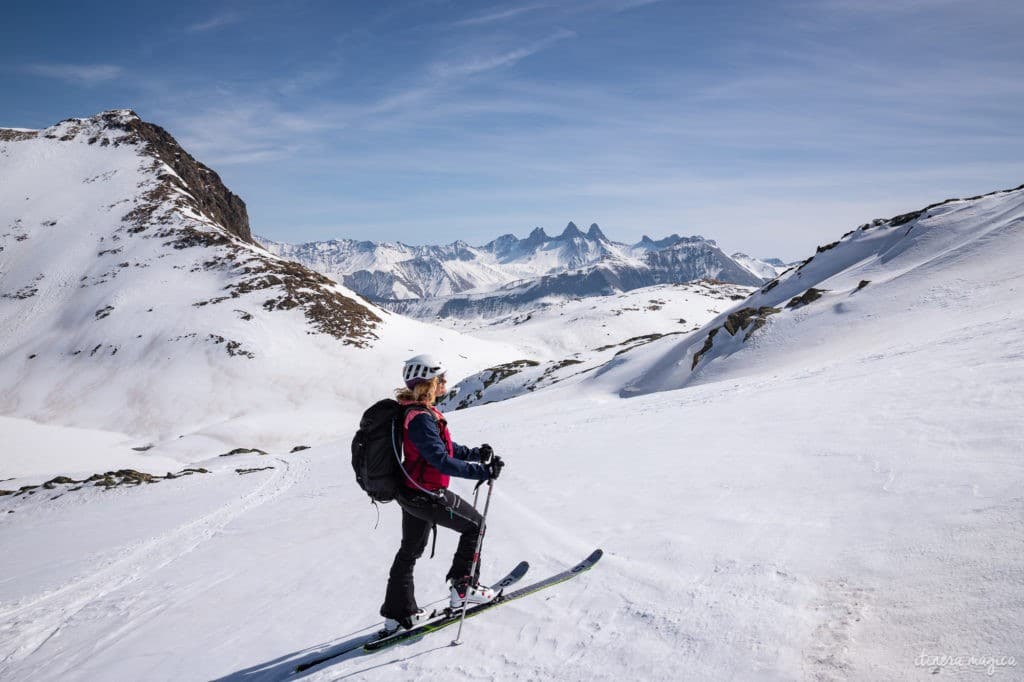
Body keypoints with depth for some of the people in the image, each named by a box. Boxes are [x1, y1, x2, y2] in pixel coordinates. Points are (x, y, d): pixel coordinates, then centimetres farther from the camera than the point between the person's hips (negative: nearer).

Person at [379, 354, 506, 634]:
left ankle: (399, 613, 31)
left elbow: (444, 446, 17)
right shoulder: (421, 418, -26)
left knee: (410, 550, 20)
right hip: (426, 496, -10)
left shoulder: (416, 411, 7)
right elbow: (442, 461, -30)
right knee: (474, 524, 8)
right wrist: (482, 471, -28)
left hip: (411, 492, 10)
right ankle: (462, 588, 16)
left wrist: (476, 453, 10)